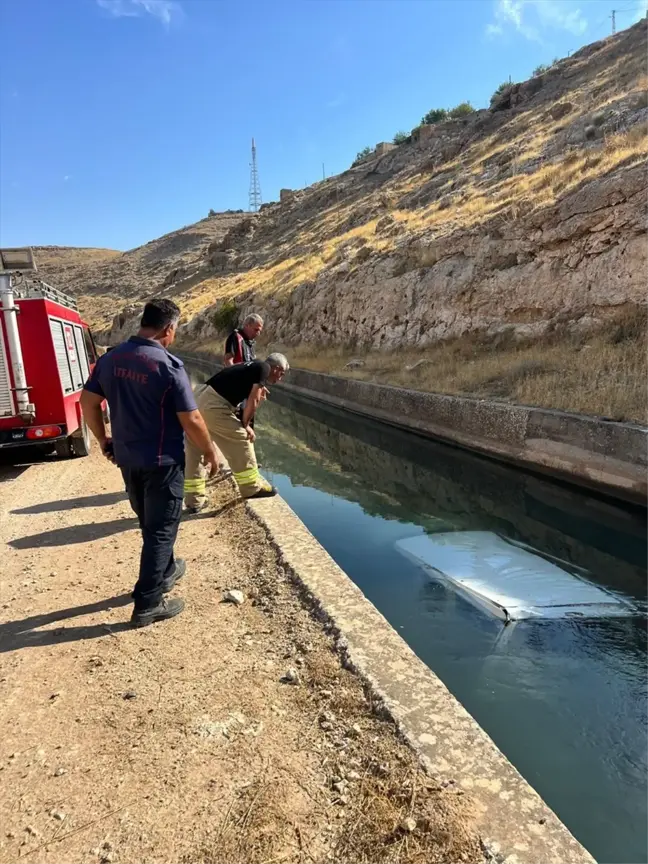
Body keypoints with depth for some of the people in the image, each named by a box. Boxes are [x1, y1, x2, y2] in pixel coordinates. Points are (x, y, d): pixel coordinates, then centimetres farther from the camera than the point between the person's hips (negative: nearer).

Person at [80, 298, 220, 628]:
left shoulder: (111, 358, 0)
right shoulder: (168, 365, -19)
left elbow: (88, 401, 7)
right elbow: (191, 420, -19)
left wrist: (103, 439, 19)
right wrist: (210, 452, -4)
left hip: (126, 458, 7)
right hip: (162, 461, -7)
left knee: (149, 523, 24)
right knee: (161, 528, 5)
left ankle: (165, 571, 44)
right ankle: (147, 604, 11)